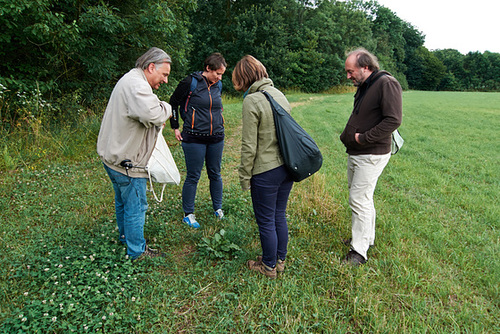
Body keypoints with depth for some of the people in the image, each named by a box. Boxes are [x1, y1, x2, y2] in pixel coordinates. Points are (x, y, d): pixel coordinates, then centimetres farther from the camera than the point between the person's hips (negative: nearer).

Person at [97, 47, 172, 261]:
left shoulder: (131, 80, 14)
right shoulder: (136, 85, -23)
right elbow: (152, 114, -39)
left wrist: (158, 121, 3)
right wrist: (166, 108, -17)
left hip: (114, 154, 11)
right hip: (126, 161, -11)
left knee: (123, 200, 26)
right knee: (136, 206, 3)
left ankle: (125, 235, 47)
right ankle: (137, 251, 18)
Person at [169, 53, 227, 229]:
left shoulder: (218, 85, 8)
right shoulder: (190, 82, -8)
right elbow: (174, 102, 2)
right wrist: (175, 127, 3)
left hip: (216, 137, 5)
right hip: (194, 138, -5)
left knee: (215, 174, 13)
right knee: (193, 176, 2)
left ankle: (218, 208, 30)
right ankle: (188, 214, 16)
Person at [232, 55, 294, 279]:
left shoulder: (251, 101, -16)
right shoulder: (279, 94, 7)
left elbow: (249, 146, -17)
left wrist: (245, 177, -7)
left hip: (265, 172, -8)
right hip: (287, 166, 8)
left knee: (266, 221, 10)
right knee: (280, 216, 21)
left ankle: (269, 267, 27)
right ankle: (280, 260, 37)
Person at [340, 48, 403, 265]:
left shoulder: (386, 84, -15)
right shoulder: (363, 87, 14)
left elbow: (393, 120, -24)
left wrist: (363, 138, -20)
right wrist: (347, 136, 8)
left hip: (371, 156, -9)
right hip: (355, 154, 10)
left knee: (359, 200, -7)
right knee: (358, 197, 17)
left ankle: (359, 250, 4)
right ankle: (367, 237, 34)